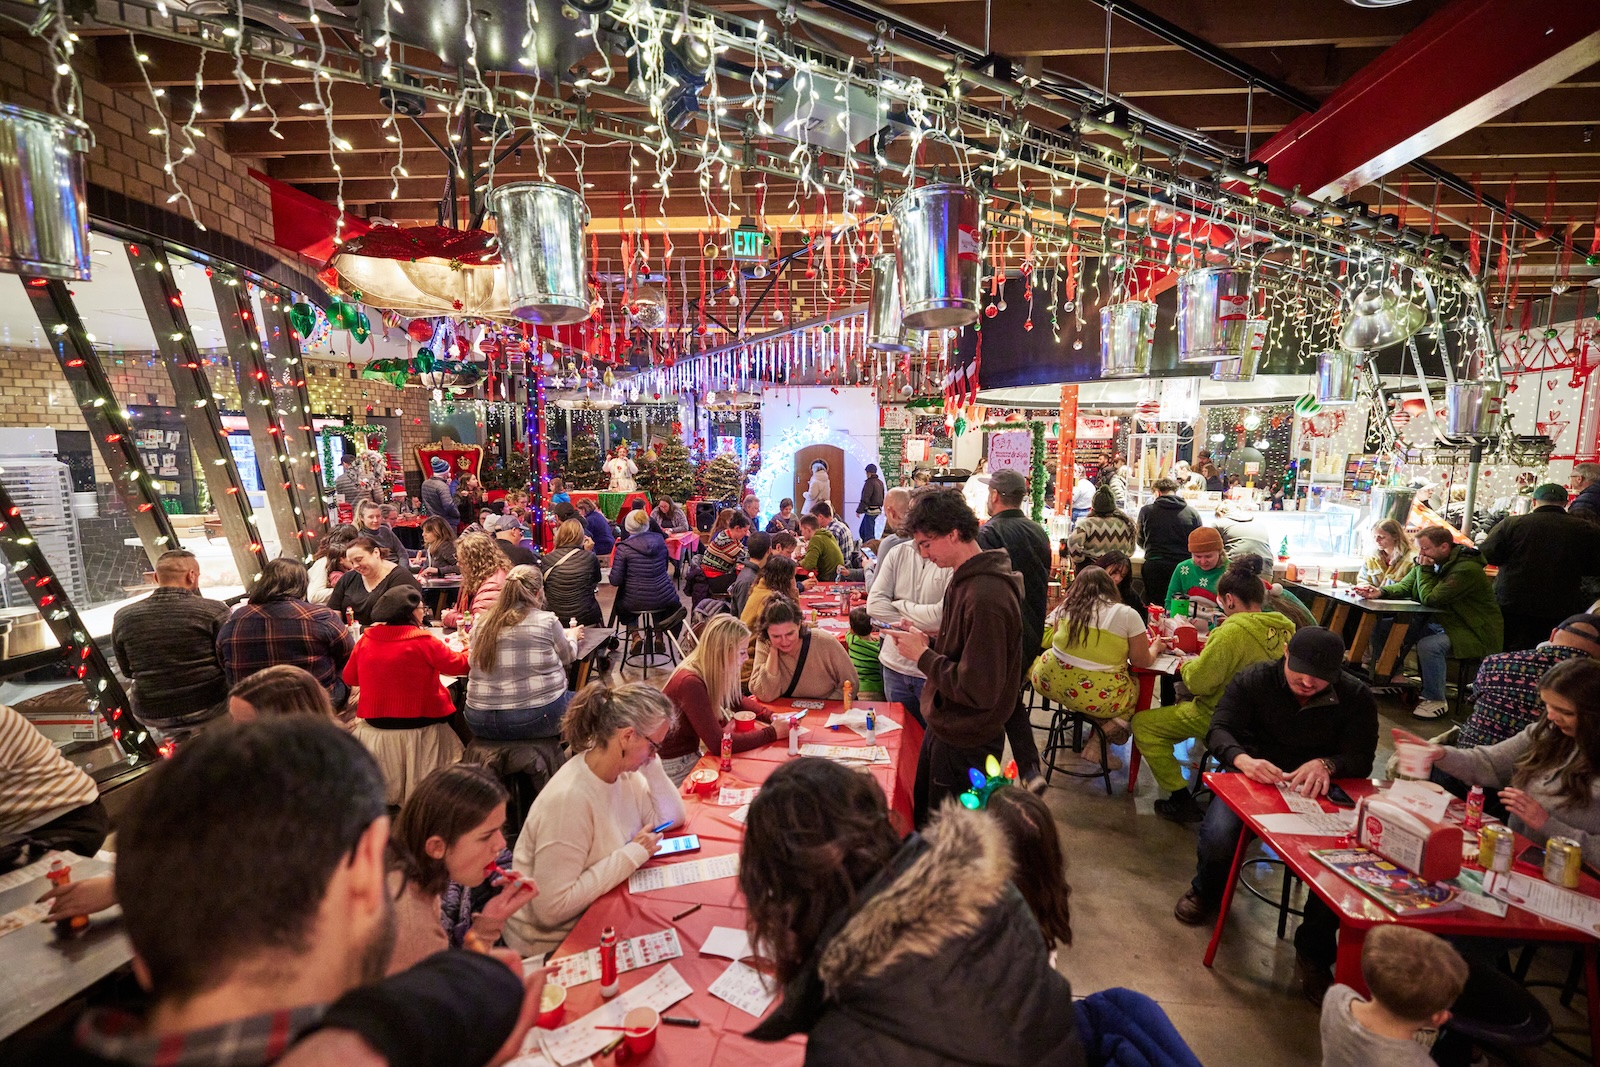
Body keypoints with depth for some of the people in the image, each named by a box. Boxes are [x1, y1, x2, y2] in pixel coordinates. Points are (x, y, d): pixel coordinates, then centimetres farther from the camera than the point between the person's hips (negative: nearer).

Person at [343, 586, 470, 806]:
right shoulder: (424, 642, -14)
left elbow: (349, 678, 13)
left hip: (374, 729, 4)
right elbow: (460, 665, -4)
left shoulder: (366, 639, 0)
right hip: (418, 729, -4)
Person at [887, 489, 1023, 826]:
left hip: (964, 746, -9)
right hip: (944, 728, 10)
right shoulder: (964, 578, 4)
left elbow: (978, 690, -28)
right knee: (921, 817, 25)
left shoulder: (986, 598, -28)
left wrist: (923, 655, -19)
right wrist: (929, 644, -1)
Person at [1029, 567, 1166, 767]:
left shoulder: (1066, 605, 5)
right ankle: (1097, 744, 4)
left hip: (1052, 683, 4)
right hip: (1097, 696, -4)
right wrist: (1155, 647, 24)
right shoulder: (1128, 614, -5)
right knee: (1139, 689, 23)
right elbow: (1142, 661, 2)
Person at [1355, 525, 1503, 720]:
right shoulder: (1434, 562, 2)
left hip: (1476, 634, -9)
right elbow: (1405, 586, 0)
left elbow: (1430, 598, -27)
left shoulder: (1466, 569, -25)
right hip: (1447, 623, 9)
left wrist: (1424, 569, -20)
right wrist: (1380, 592, -19)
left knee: (1428, 646, -31)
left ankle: (1436, 701, -13)